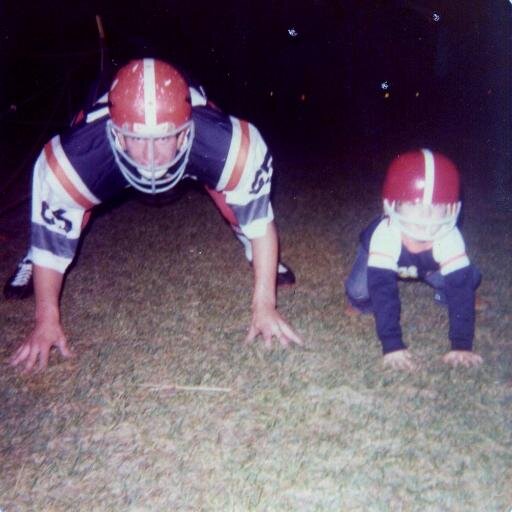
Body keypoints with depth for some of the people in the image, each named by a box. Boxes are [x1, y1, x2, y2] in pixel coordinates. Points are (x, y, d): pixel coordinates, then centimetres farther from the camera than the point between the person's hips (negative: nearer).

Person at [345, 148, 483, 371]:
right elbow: (383, 291, -46)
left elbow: (461, 289, -36)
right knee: (359, 291, -27)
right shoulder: (384, 235, -45)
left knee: (469, 278, -17)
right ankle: (361, 302, 9)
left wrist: (462, 346, -40)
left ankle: (442, 294, 16)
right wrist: (392, 346, -51)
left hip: (427, 267, 2)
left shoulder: (450, 238, -39)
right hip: (381, 255, -2)